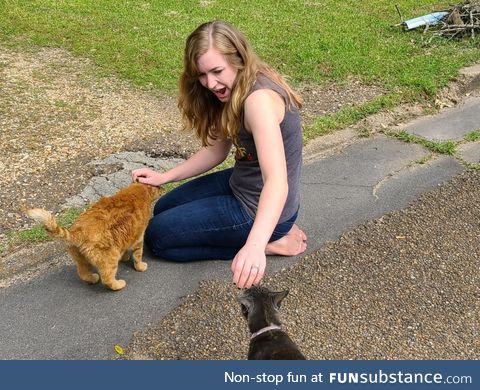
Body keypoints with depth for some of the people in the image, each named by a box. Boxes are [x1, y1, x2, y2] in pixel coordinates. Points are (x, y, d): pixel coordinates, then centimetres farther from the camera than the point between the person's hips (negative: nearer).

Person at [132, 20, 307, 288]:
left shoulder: (259, 98, -31)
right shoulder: (236, 91, 0)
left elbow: (277, 182, -41)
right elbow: (216, 150, 10)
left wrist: (255, 245, -56)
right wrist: (165, 177, 3)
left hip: (259, 209, -9)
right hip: (241, 185, 10)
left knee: (157, 236, -1)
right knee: (162, 210, 23)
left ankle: (270, 242, -2)